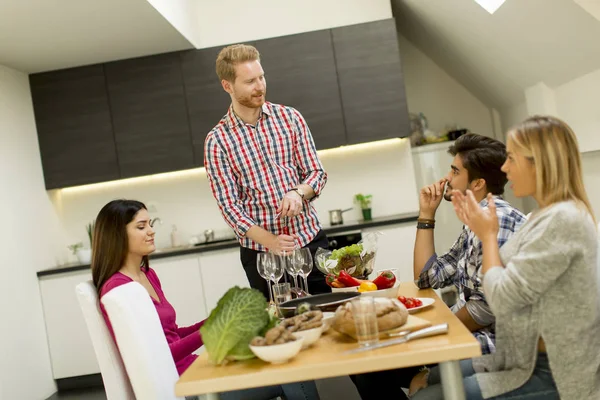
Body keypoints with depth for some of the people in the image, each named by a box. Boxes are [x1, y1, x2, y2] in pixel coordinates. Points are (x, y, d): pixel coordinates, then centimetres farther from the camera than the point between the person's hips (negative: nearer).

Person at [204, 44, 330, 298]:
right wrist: (271, 242, -19)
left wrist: (297, 192, -18)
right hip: (260, 252, -2)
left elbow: (317, 172, 4)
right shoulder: (217, 141, -4)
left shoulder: (289, 117, 2)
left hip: (311, 240, 2)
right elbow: (228, 204, -7)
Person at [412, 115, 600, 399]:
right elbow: (506, 283, 13)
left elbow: (501, 298, -23)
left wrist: (489, 235, -9)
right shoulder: (549, 215, 9)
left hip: (549, 374, -10)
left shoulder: (562, 219, -23)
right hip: (526, 359, 10)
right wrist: (481, 232, 5)